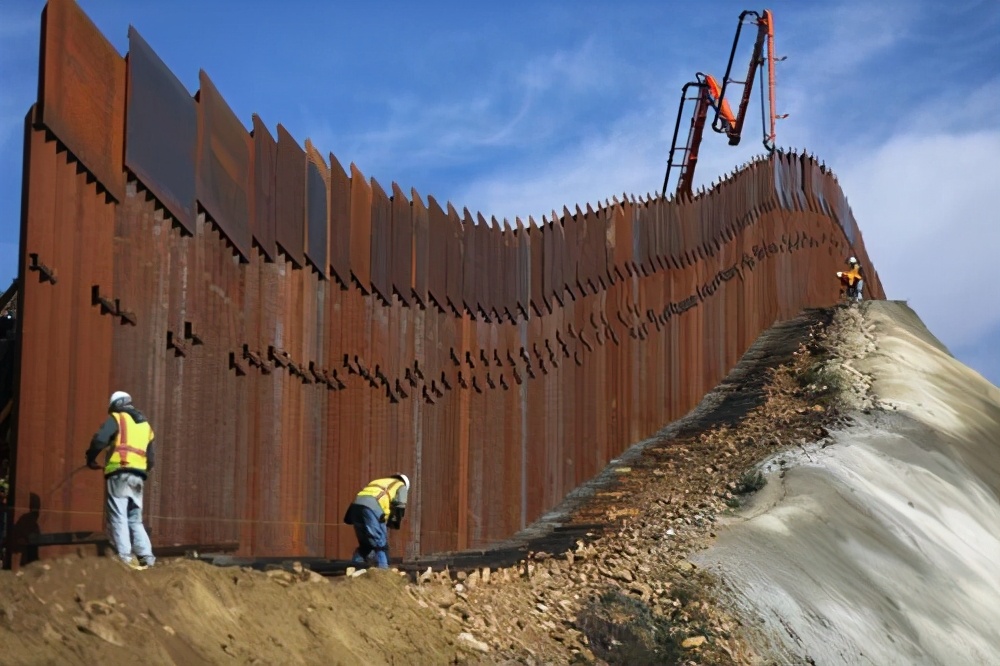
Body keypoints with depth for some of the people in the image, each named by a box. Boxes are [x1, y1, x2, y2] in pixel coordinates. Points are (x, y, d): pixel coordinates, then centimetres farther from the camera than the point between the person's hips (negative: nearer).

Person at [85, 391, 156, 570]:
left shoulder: (117, 418, 4)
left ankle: (124, 557, -17)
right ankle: (146, 556, 0)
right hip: (138, 477, 6)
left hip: (119, 474, -6)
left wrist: (91, 459, 3)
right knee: (135, 519, 12)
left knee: (118, 517, -7)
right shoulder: (146, 425, 24)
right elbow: (150, 458, 24)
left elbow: (99, 440, -12)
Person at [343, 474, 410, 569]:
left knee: (364, 543, 19)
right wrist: (395, 524, 19)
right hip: (372, 507, -6)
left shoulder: (378, 483, 40)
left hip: (356, 505, 6)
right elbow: (400, 507, 8)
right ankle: (383, 569, -9)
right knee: (381, 543, -1)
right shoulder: (401, 486, 23)